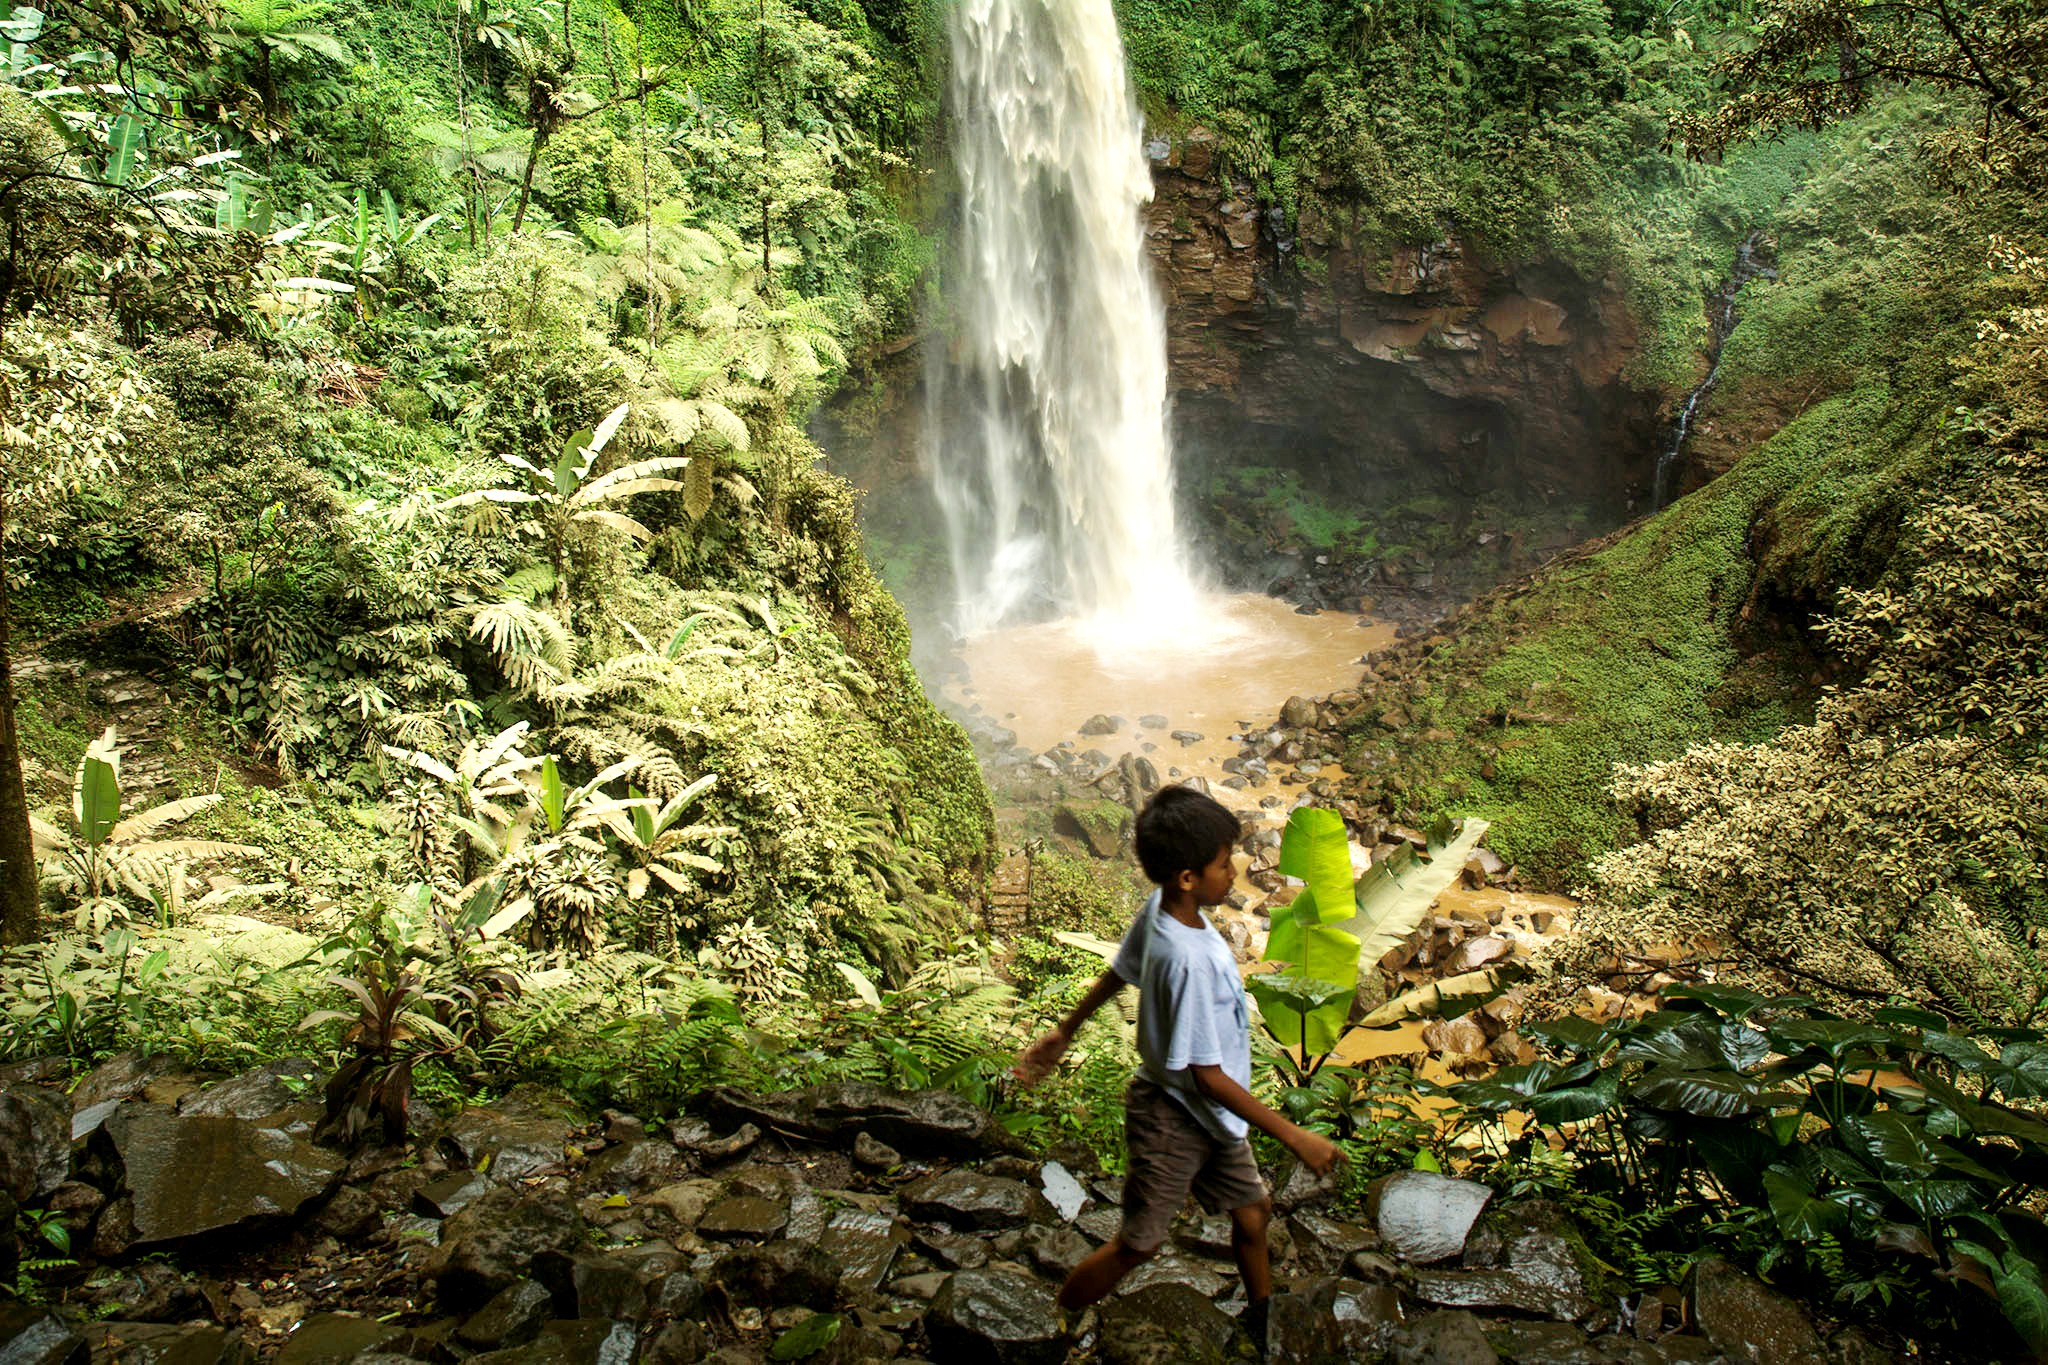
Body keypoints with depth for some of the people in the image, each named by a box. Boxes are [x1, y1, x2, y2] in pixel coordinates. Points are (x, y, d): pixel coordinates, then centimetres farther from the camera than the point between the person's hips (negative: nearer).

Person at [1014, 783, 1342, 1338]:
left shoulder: (1159, 908, -10)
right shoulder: (1190, 961, -36)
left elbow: (1118, 973, 7)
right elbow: (1208, 1076, -29)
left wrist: (1064, 1032, 21)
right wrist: (1294, 1137, -22)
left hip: (1210, 1115, 9)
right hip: (1175, 1118, -8)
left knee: (1252, 1214, 23)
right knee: (1137, 1245, 7)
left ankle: (1262, 1319, 46)